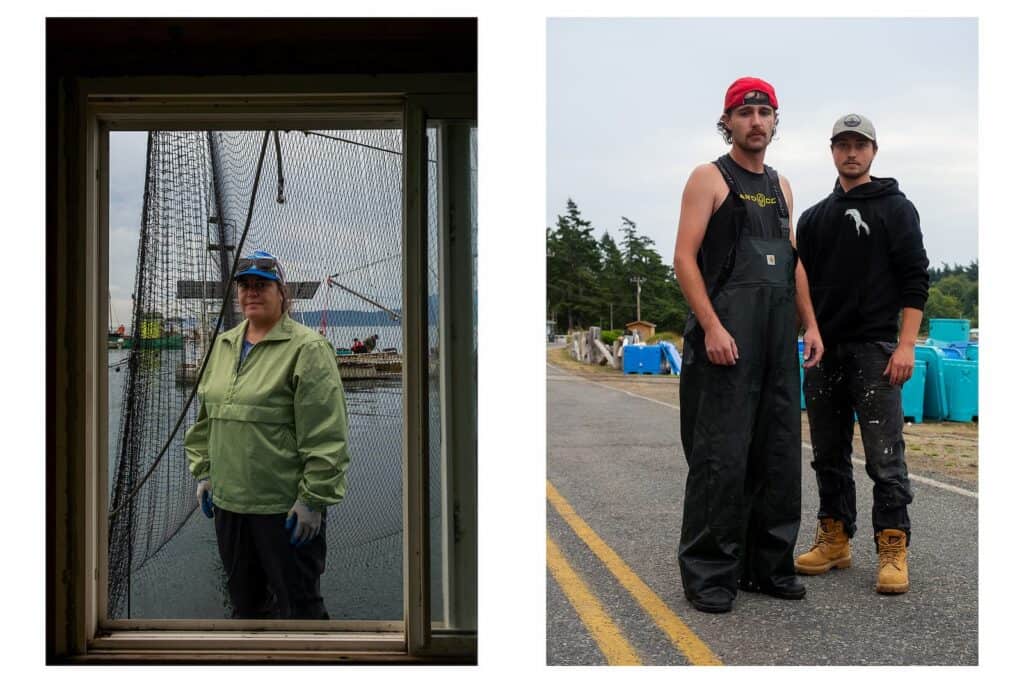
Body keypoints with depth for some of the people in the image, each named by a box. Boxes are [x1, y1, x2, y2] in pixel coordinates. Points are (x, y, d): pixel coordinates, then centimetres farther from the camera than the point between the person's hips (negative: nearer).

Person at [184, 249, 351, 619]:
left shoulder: (307, 347, -12)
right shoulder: (223, 345, 12)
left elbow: (325, 435, -16)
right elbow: (206, 419, 20)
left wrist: (312, 499, -17)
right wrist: (203, 473, 16)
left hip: (285, 508, -7)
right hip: (227, 502, 7)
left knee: (298, 604, 5)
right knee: (245, 601, 21)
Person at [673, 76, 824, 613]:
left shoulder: (780, 186, 20)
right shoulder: (709, 178, 1)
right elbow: (685, 257, -9)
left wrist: (810, 324, 12)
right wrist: (711, 327, -18)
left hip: (779, 338, 7)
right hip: (726, 335, -7)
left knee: (779, 455, 8)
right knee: (721, 456, -7)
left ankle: (768, 565, 20)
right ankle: (708, 573, 4)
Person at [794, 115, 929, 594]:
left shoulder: (895, 208, 3)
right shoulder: (814, 217, 16)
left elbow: (915, 280, -4)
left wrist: (906, 345, -13)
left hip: (875, 350, -5)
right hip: (823, 352, 5)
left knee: (884, 456, -5)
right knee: (828, 456, 9)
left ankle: (892, 550, 2)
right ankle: (834, 540, 20)